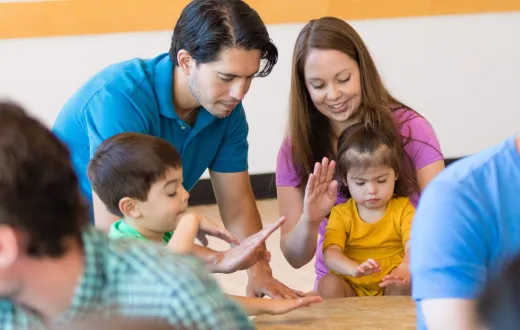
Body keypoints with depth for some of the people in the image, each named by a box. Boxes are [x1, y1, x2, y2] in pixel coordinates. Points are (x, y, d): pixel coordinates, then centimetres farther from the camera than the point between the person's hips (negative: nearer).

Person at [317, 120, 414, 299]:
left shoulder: (403, 209, 0)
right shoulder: (341, 213, 1)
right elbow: (331, 253, -15)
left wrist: (404, 270, -43)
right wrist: (355, 269, -40)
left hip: (391, 287, -1)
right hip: (351, 290, 1)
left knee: (403, 284, -33)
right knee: (328, 285, -28)